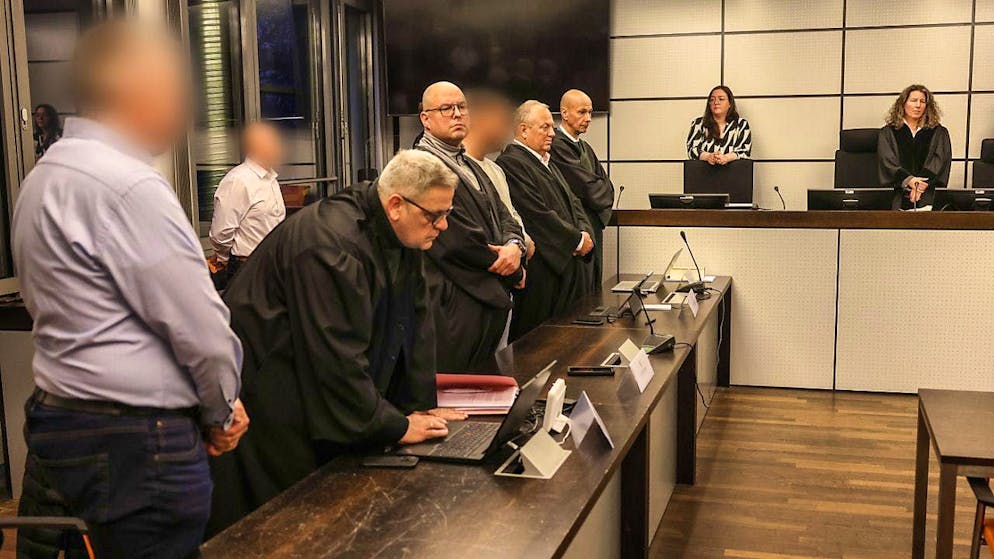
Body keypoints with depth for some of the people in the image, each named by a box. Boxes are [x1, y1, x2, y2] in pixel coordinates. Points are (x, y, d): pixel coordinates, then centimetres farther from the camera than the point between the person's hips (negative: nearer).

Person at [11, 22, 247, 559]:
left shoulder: (46, 176, 12)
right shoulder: (128, 187, -19)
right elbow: (199, 324, -19)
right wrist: (221, 411, 0)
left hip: (54, 415, 10)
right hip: (136, 441, -10)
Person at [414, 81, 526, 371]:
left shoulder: (471, 166, 20)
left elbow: (504, 217, 15)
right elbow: (458, 241, -19)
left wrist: (514, 246, -9)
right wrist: (513, 273, -6)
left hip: (492, 301, 10)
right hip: (456, 306, -9)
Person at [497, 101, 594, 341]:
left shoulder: (548, 163, 19)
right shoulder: (511, 163, -13)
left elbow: (572, 202, 18)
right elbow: (538, 214, -19)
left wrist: (585, 233, -2)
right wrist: (577, 239, -11)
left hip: (571, 262, 10)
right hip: (543, 269, -10)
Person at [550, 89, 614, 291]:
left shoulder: (585, 147, 19)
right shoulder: (557, 145, -13)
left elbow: (607, 186, 15)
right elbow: (588, 187, -14)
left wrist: (601, 198, -4)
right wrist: (604, 197, 3)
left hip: (594, 230, 9)